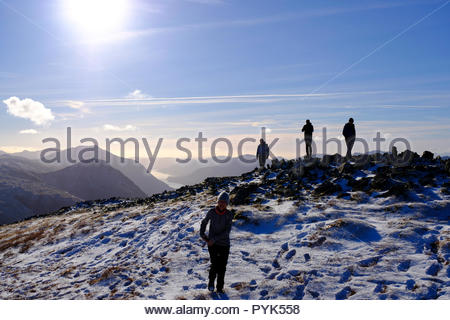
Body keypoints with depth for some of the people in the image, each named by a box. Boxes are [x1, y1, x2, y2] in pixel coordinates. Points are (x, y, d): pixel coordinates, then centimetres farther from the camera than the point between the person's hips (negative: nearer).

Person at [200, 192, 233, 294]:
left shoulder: (229, 214, -8)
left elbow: (227, 231, -14)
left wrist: (214, 239, -19)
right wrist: (202, 234, 4)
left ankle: (220, 288, 25)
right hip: (212, 243, 0)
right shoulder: (211, 212, -6)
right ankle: (211, 281, 23)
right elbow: (204, 222, 13)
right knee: (215, 265, -7)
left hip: (224, 244, 1)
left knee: (222, 267, 5)